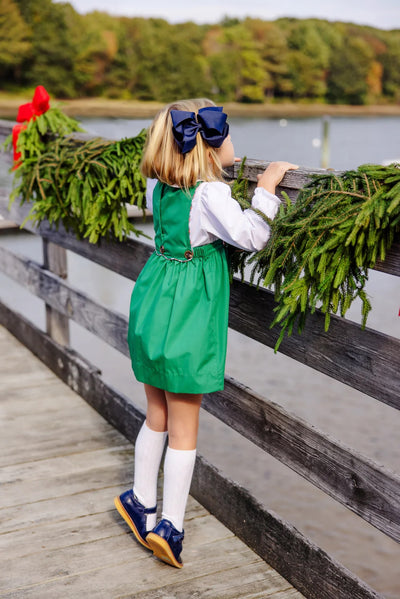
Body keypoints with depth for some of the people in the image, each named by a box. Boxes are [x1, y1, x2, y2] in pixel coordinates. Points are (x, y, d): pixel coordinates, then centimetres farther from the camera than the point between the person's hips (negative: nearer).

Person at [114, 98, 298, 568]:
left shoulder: (158, 186, 3)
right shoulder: (209, 193, -19)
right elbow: (250, 236, -25)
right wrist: (266, 188, -15)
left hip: (150, 308, 8)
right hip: (185, 319, -8)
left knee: (157, 418, 22)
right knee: (184, 428, 5)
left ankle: (140, 503, 35)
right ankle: (169, 526, 13)